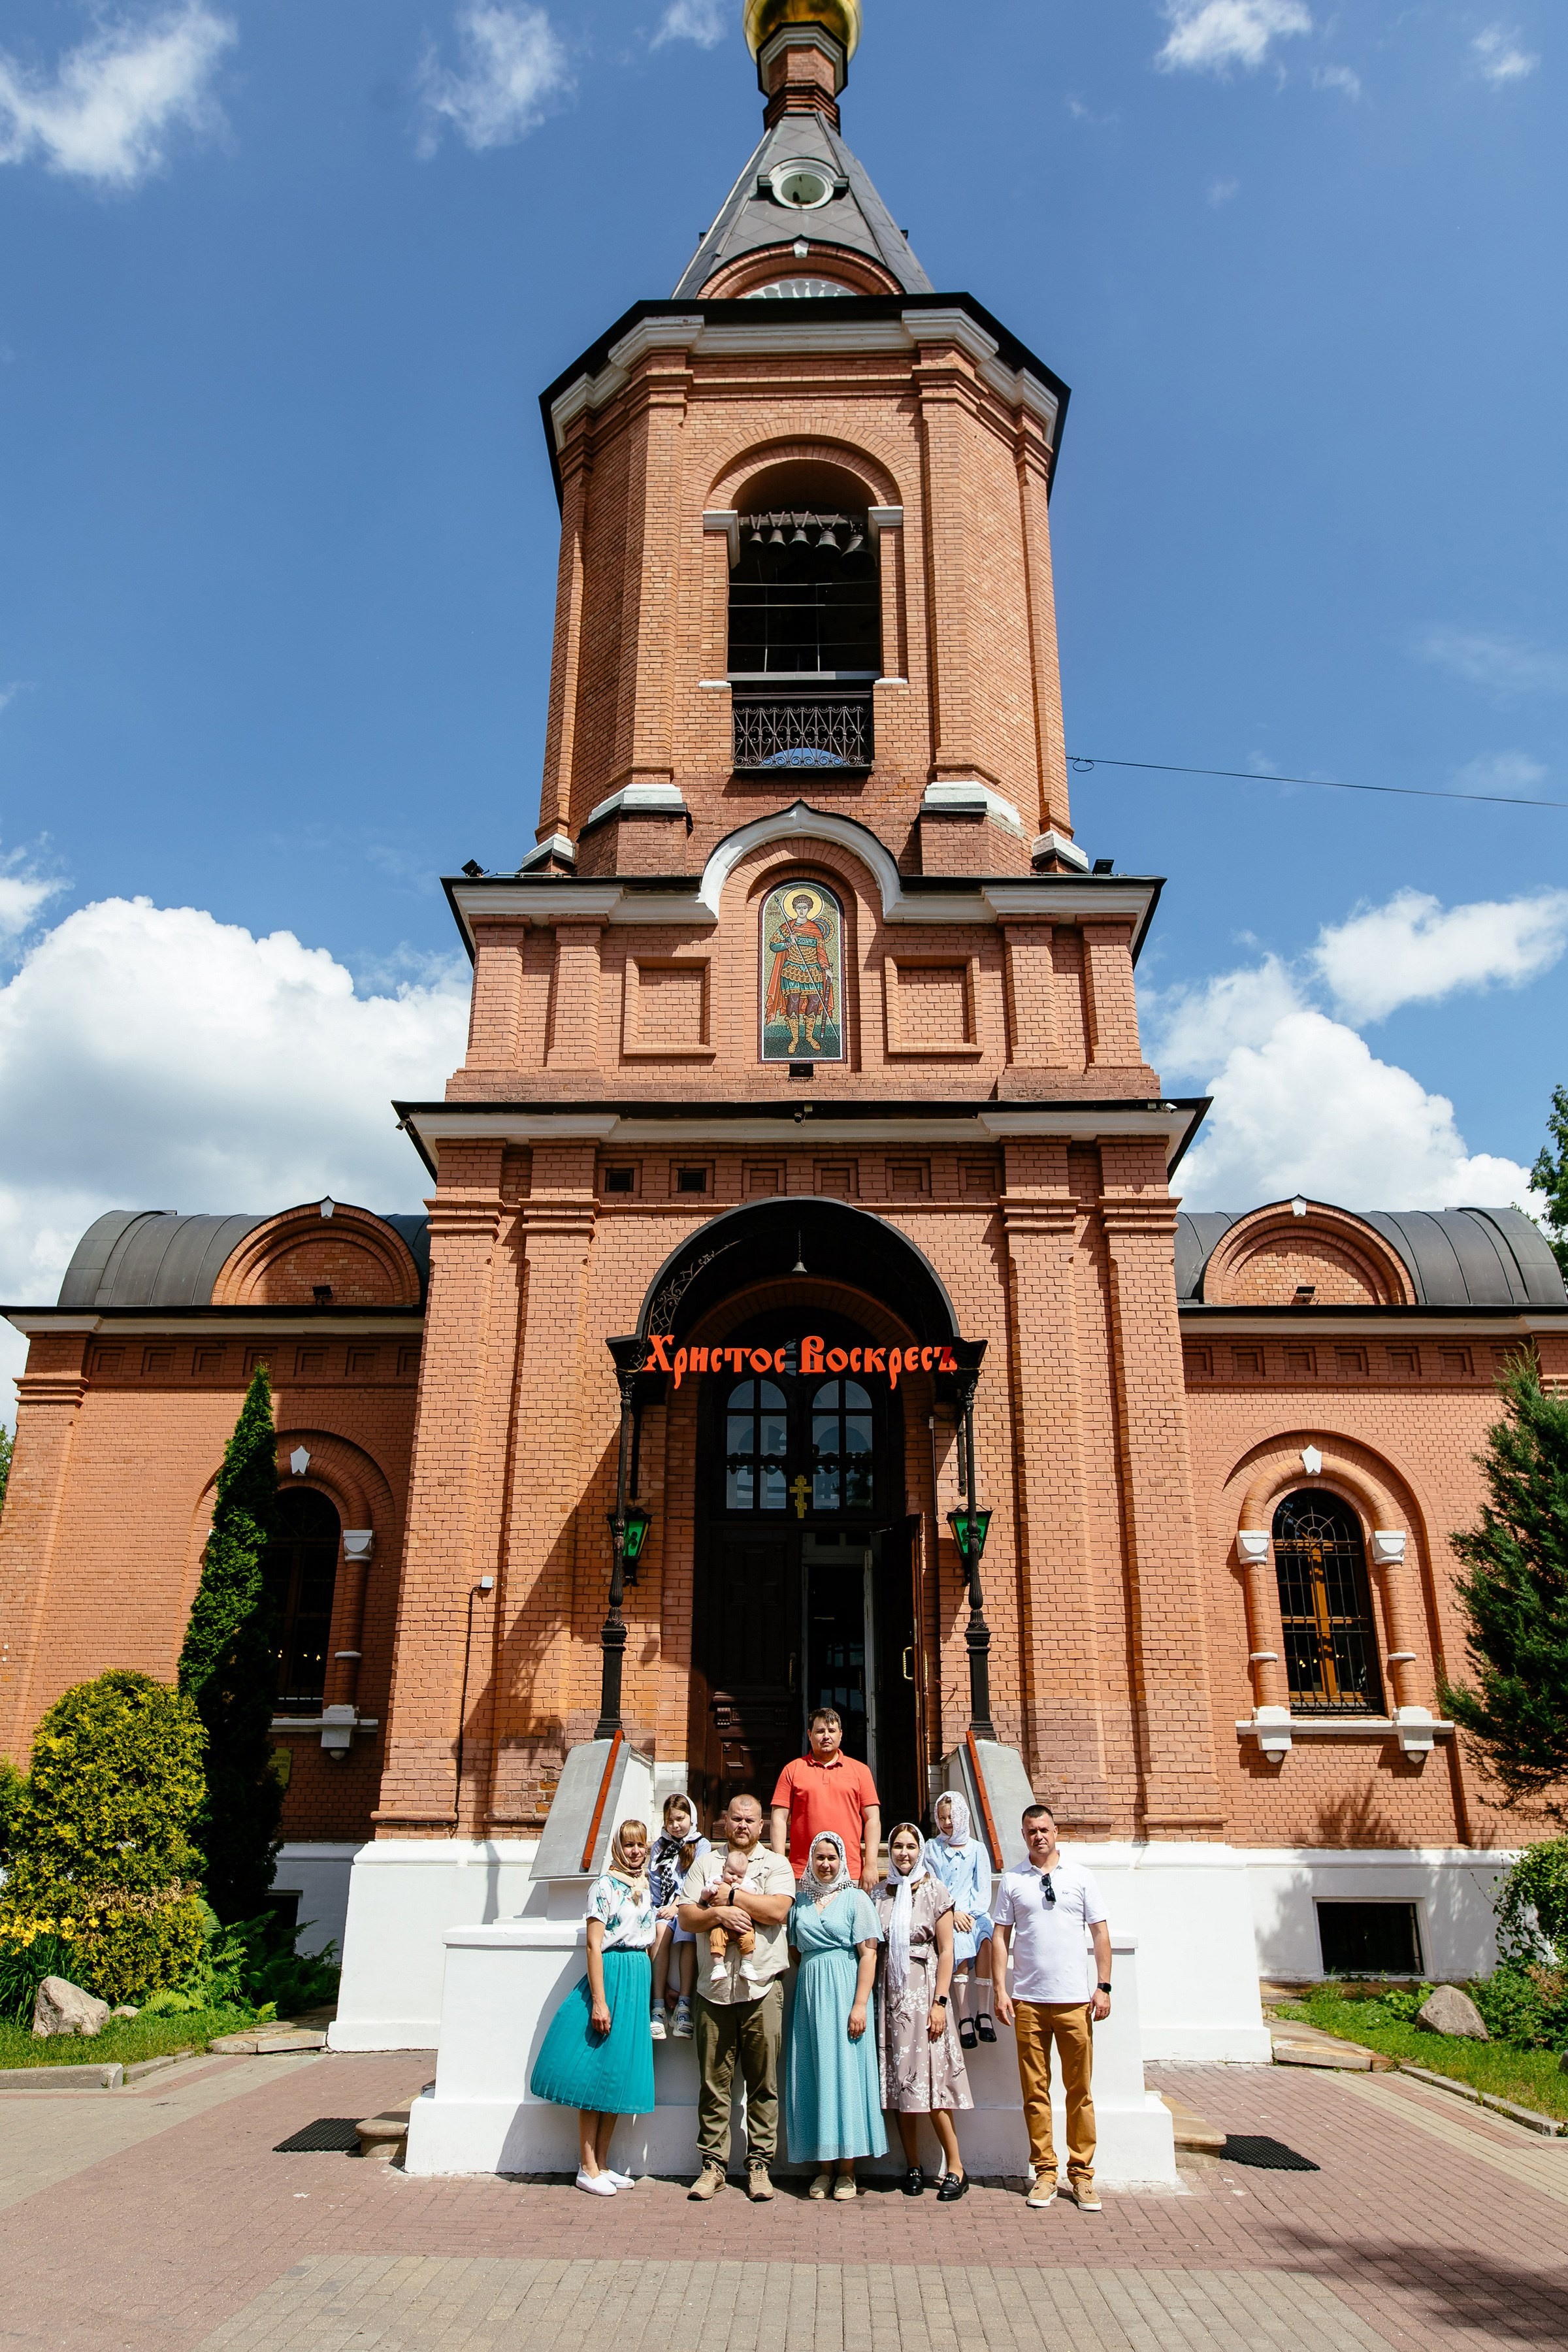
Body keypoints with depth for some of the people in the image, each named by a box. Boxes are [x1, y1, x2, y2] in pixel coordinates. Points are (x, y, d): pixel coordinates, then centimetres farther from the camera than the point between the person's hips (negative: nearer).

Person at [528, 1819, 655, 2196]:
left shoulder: (646, 1888, 12)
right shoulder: (604, 1887, -10)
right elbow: (594, 1945, -14)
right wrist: (599, 2001, -18)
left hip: (639, 1980, 7)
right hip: (610, 1977, -7)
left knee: (619, 2074, 11)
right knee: (595, 2073, 0)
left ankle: (601, 2164, 19)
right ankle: (588, 2168, 9)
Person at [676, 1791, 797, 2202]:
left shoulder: (776, 1864, 7)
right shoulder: (705, 1864, 13)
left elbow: (778, 1909, -10)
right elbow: (685, 1917, 5)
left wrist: (730, 1895, -6)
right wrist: (718, 1913, -12)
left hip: (762, 1987, -1)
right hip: (715, 1987, 2)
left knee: (763, 2083, 2)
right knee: (713, 2083, 4)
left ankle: (759, 2165, 12)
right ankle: (713, 2164, 15)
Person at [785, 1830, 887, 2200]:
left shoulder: (855, 1898, 0)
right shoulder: (800, 1900, 11)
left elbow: (868, 1954, -6)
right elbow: (793, 1950, 15)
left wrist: (860, 2005, -14)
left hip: (844, 1992, -4)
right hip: (809, 1992, 4)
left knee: (845, 2072, -3)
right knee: (813, 2075, 4)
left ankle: (847, 2170, 6)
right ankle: (824, 2166, 13)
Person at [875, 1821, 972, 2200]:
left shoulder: (934, 1891, -1)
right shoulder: (881, 1894, 8)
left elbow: (946, 1951, -3)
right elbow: (873, 1949, 9)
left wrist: (939, 2002, -10)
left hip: (923, 1990, -3)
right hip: (890, 1994, 3)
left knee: (930, 2079, -6)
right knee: (899, 2081, 4)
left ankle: (955, 2167, 4)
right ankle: (913, 2166, 14)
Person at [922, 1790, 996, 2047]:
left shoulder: (977, 1848, 16)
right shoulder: (932, 1848, 13)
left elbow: (984, 1889, 9)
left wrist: (972, 1915, -8)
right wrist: (953, 1912, -10)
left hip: (974, 1912, 1)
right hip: (944, 1912, -1)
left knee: (985, 1941, -31)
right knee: (960, 1942, -32)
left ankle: (983, 2013, -26)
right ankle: (965, 2018, -28)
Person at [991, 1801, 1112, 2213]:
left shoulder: (1079, 1876, 5)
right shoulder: (1012, 1881, 5)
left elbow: (1101, 1933, 6)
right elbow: (1001, 1936, 5)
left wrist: (1103, 1986, -1)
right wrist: (1000, 1990, -2)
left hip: (1075, 1999, 0)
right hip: (1028, 2001, 0)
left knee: (1080, 2090, 3)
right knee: (1035, 2091, 5)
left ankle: (1082, 2174, 13)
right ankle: (1045, 2172, 15)